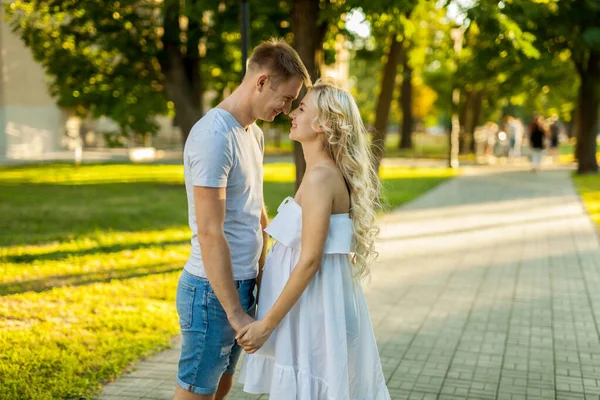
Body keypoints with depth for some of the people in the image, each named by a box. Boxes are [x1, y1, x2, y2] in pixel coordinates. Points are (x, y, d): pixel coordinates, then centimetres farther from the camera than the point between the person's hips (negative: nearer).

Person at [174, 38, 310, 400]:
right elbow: (209, 234, -23)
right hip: (212, 291, -9)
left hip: (242, 285, 9)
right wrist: (236, 314, -21)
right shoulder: (214, 136, -19)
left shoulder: (254, 134, 10)